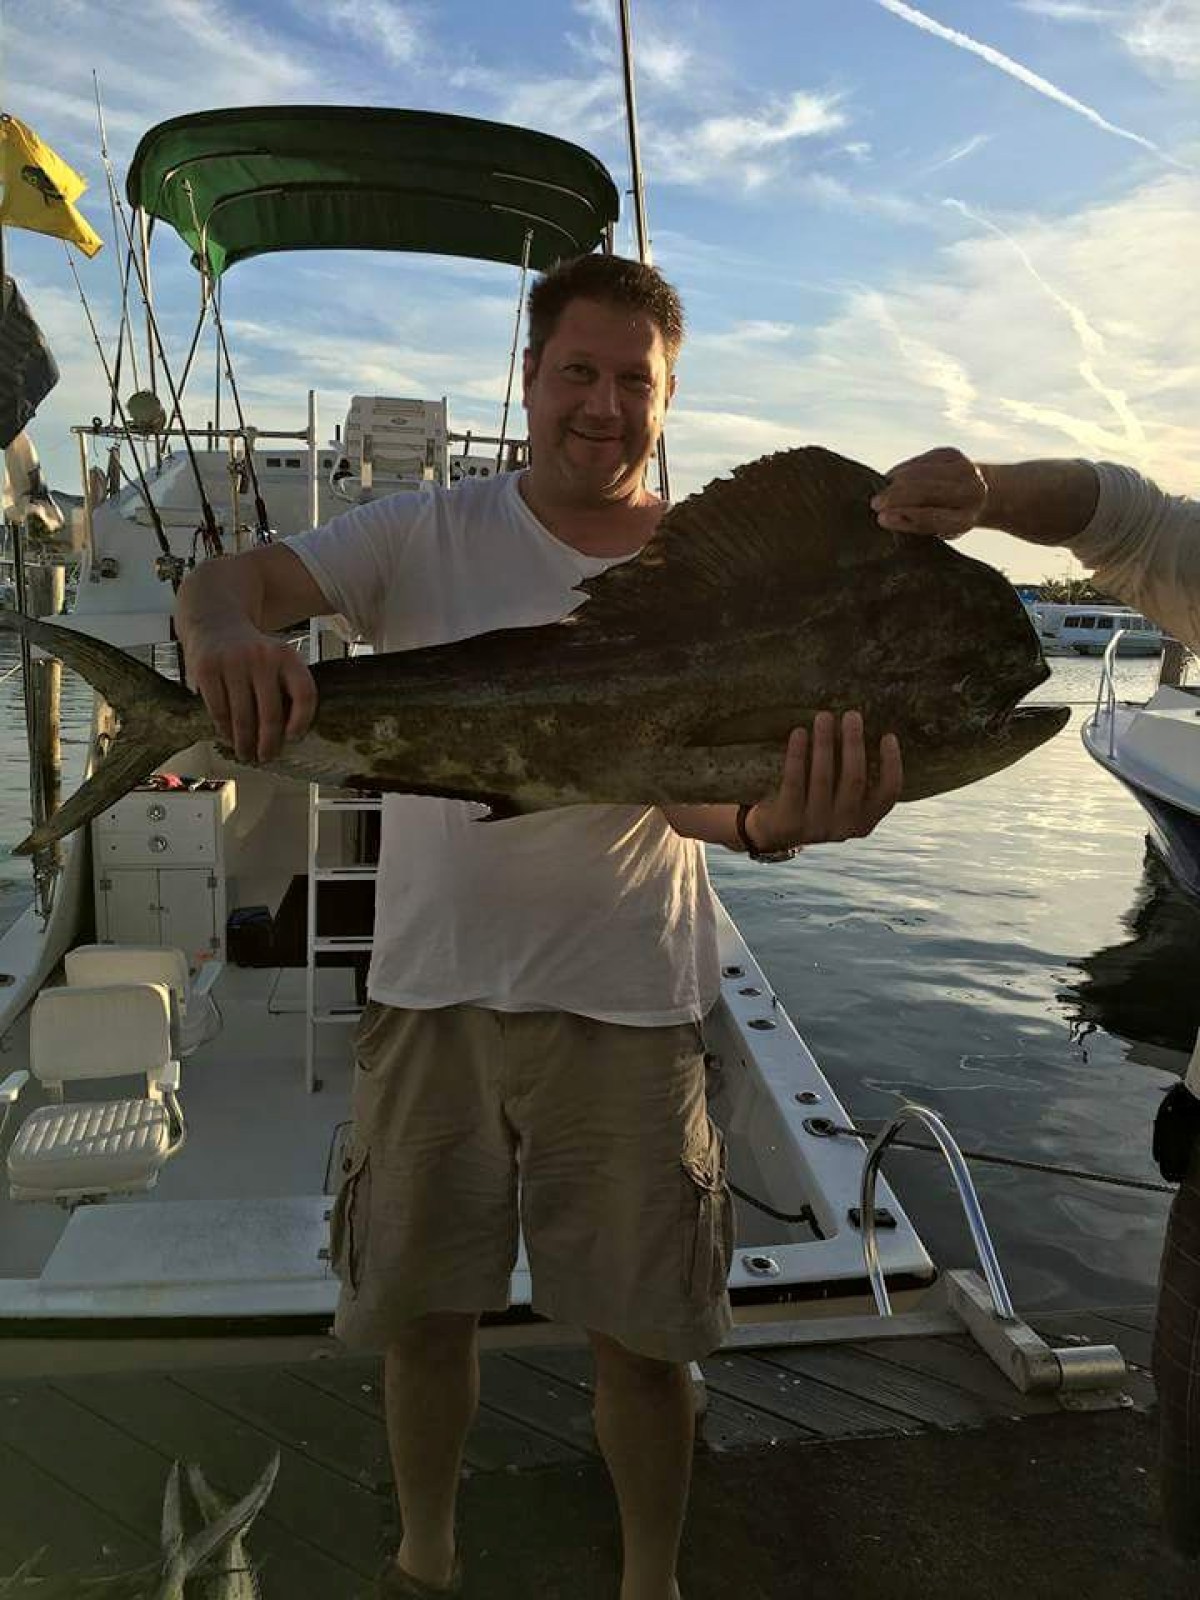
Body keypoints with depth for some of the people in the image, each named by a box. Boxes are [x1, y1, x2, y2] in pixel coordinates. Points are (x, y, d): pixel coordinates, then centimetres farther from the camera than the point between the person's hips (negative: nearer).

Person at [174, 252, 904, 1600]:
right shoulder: (429, 536, 0)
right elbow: (232, 577, -9)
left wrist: (770, 819, -38)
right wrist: (225, 633, -35)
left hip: (625, 995, -1)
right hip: (431, 980, 1)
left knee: (640, 1324, 10)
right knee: (420, 1301, 16)